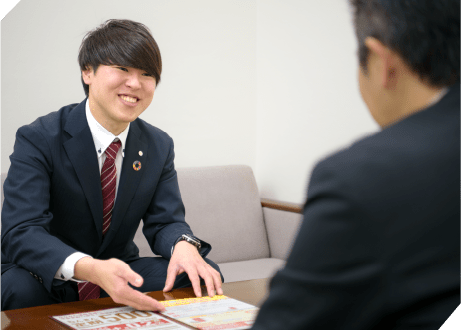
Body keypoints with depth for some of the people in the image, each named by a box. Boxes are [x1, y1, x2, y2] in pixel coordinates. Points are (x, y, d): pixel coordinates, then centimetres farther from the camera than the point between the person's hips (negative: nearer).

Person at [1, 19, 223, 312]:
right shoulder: (38, 140, -17)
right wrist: (91, 269, -49)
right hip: (48, 281, -4)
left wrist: (184, 245, -29)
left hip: (120, 275, 4)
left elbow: (164, 221, -1)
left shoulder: (159, 146, 1)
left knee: (205, 274, -17)